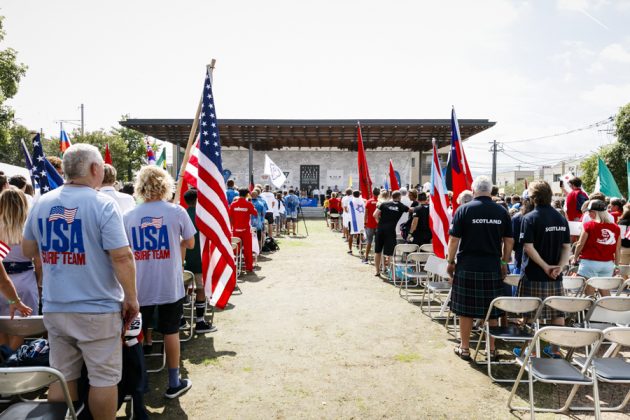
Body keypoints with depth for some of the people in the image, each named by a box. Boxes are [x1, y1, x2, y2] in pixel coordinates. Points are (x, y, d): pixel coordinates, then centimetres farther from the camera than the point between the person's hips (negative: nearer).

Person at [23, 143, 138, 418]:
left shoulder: (41, 203, 3)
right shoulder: (102, 204, -15)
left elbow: (28, 251, 15)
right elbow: (121, 257, -19)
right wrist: (131, 298, -9)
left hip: (54, 308, 6)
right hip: (97, 309, -6)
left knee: (62, 377, 17)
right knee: (104, 378, 8)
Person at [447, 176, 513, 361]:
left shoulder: (464, 210, -6)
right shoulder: (502, 212, 2)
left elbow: (454, 240, -7)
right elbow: (509, 241, 7)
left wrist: (450, 262, 4)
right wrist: (504, 262, 18)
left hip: (467, 267, -2)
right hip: (493, 268, 3)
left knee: (466, 309, 7)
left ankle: (464, 348, 16)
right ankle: (491, 348, 22)